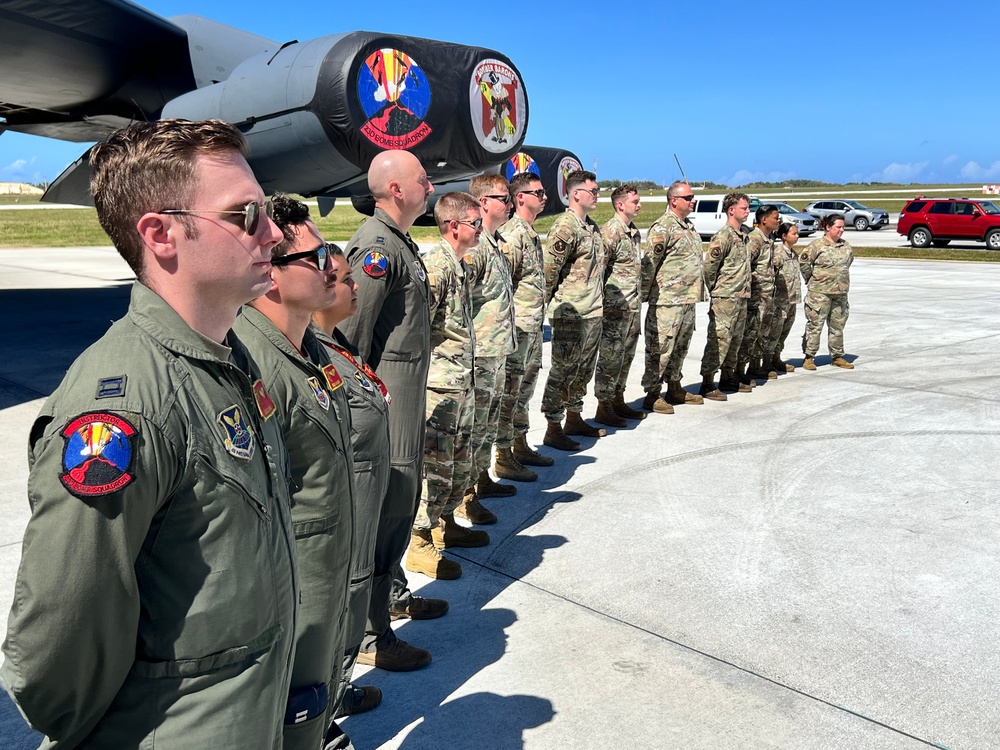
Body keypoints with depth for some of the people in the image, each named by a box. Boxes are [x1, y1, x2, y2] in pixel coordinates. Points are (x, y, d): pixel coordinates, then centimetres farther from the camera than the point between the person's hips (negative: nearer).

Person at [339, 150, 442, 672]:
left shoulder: (400, 242, 15)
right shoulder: (376, 246, -17)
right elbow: (350, 331, -21)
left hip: (408, 391, 11)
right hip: (385, 394, -10)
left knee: (403, 497, 20)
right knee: (383, 505, -5)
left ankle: (394, 592, 38)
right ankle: (369, 636, 7)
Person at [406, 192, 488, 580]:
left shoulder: (460, 264, 14)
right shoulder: (436, 264, -17)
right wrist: (422, 377, -19)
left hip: (462, 382, 10)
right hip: (439, 383, -10)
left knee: (461, 458, 18)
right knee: (436, 464, -3)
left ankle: (445, 524, 34)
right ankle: (420, 544, 8)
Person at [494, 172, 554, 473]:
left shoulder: (531, 233, 15)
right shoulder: (513, 234, -15)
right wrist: (509, 325, -20)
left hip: (533, 326, 10)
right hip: (518, 326, -10)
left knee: (525, 387, 18)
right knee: (509, 390, -2)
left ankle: (520, 446, 31)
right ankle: (503, 457, 6)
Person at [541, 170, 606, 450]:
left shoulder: (593, 226, 15)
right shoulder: (566, 226, -16)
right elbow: (549, 268, -18)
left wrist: (598, 303, 19)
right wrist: (553, 301, -8)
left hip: (593, 312, 9)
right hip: (571, 314, -9)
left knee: (583, 369, 17)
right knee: (563, 371, -2)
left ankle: (574, 419, 31)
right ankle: (553, 430, 6)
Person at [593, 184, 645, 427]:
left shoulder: (634, 231, 15)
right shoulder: (610, 232, -14)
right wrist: (603, 303, -16)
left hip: (633, 306, 9)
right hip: (615, 307, -9)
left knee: (626, 356, 15)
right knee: (610, 357, -3)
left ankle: (618, 400, 27)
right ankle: (604, 408, 6)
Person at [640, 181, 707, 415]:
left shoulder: (689, 226, 18)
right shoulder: (662, 227, -13)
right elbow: (650, 263, -15)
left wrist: (698, 292, 23)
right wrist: (644, 296, -16)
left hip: (688, 299, 10)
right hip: (667, 301, -9)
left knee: (680, 347, 17)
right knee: (660, 348, -4)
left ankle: (675, 389, 29)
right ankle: (652, 395, 3)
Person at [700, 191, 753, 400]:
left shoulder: (743, 236, 15)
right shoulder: (724, 236, -13)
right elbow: (709, 264, -19)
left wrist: (745, 291, 15)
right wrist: (714, 290, -9)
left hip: (741, 297, 9)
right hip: (725, 298, -9)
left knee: (735, 339, 15)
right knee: (719, 340, -8)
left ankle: (728, 377, 27)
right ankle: (707, 384, -5)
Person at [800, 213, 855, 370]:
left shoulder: (846, 246, 10)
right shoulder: (817, 245, -9)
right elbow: (803, 261, -10)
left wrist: (842, 278, 19)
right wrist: (811, 278, -2)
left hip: (840, 292, 6)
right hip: (820, 292, -6)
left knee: (838, 326, 12)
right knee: (815, 325, -2)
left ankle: (837, 357, 22)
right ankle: (809, 357, 5)